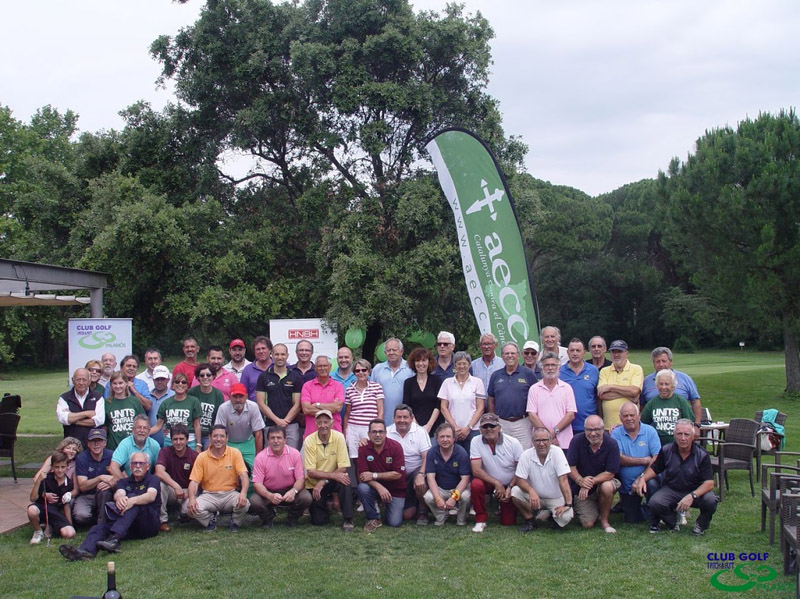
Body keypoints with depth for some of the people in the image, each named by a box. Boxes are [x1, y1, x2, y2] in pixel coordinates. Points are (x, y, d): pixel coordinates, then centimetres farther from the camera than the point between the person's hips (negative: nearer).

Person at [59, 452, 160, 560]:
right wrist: (119, 497, -29)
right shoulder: (124, 482, 22)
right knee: (100, 527, -21)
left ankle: (114, 538, -48)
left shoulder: (152, 480, 11)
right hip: (130, 528, 4)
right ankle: (85, 550, -52)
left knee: (133, 498, -30)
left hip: (148, 524, -4)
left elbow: (151, 496, -12)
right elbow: (118, 493, -1)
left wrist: (133, 500, -33)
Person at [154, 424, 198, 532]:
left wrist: (188, 492, -22)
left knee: (190, 508, -31)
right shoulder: (165, 451, -7)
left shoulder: (194, 456, -7)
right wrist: (176, 486, -35)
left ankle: (184, 514, 11)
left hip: (187, 491, 0)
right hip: (170, 490, 0)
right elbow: (159, 472, -24)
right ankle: (163, 520, -16)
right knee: (159, 483, -32)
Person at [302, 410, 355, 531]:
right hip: (314, 484, 0)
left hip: (332, 483, 0)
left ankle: (348, 520, -18)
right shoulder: (309, 441, -15)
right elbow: (311, 472, -18)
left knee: (345, 482, -33)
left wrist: (323, 482, -24)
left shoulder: (339, 437, -14)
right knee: (318, 521, -9)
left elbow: (343, 468, -16)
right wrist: (333, 475, -29)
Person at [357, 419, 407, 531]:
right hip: (375, 487, 1)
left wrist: (374, 475, -21)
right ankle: (373, 518, -7)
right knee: (362, 488, -31)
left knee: (394, 523, -12)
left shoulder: (396, 447, -16)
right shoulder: (363, 448, -12)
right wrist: (379, 487, -31)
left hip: (395, 490, -1)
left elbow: (399, 474, -18)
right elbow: (362, 475, -15)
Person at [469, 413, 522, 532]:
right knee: (475, 485, -34)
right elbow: (476, 470, -18)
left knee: (508, 522, -2)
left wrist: (510, 488, -18)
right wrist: (497, 484, -24)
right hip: (489, 482, 0)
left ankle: (503, 506, 34)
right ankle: (481, 520, -14)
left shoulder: (513, 443, -13)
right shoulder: (476, 442, -14)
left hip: (509, 486, 1)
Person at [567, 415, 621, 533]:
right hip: (581, 489, 1)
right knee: (588, 524, -11)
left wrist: (591, 482, -28)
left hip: (603, 481, -1)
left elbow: (610, 473, -17)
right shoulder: (577, 441, -12)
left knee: (607, 487, -37)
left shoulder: (611, 444, -15)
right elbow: (570, 467, -11)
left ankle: (604, 520, -11)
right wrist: (580, 480, -30)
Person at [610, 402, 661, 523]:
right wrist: (644, 461, -14)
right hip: (626, 485, 1)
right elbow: (619, 459, -14)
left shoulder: (650, 431, -5)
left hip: (647, 477, -1)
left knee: (651, 484, -35)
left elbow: (657, 459, -14)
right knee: (632, 520, 1)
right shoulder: (616, 433, -2)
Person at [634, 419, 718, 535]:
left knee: (710, 501, -33)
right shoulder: (666, 451, -5)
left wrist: (692, 496, -36)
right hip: (671, 490, 1)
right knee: (654, 503, -29)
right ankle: (672, 521, 8)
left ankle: (701, 524, 3)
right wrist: (642, 477, -13)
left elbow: (709, 483, -19)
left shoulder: (702, 455, -13)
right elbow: (654, 469, 10)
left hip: (696, 491, -1)